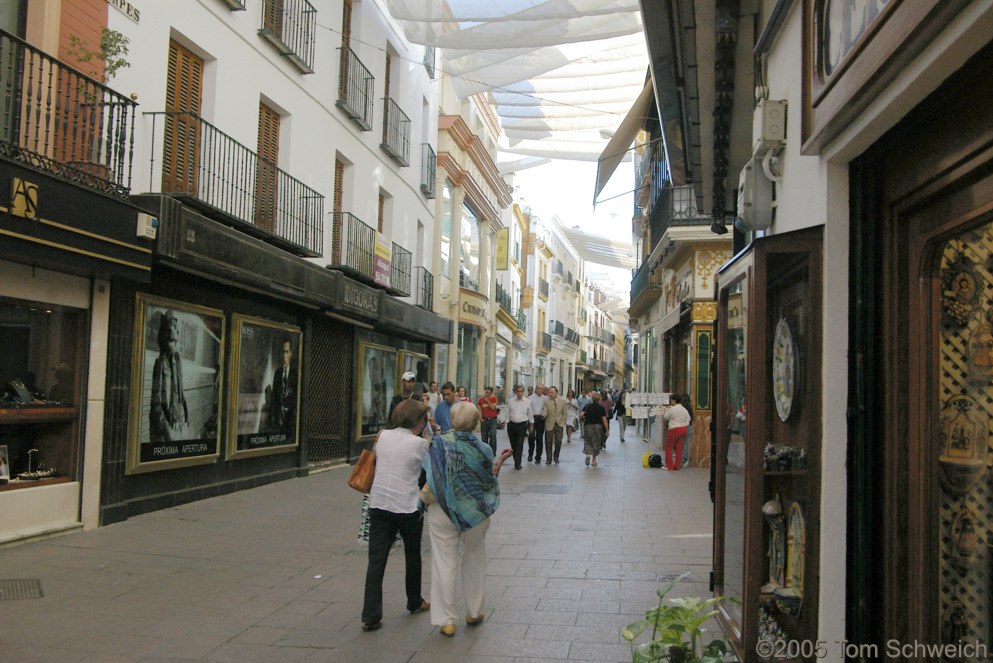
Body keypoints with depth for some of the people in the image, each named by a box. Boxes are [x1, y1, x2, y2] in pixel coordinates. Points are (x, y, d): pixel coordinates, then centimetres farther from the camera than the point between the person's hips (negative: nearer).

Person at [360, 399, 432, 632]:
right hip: (407, 506, -3)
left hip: (378, 504, 3)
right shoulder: (420, 444, -10)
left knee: (376, 559, 2)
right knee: (412, 556, 19)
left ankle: (370, 616, -2)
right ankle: (415, 602, 36)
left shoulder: (383, 436, 3)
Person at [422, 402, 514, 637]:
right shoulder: (483, 450, -10)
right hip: (475, 513, 1)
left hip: (443, 512, -1)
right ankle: (474, 612, 31)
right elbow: (489, 483, -1)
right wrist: (500, 461, 8)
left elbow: (428, 476, -9)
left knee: (444, 565, 8)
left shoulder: (438, 444, -10)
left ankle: (446, 620, 11)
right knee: (475, 562, 20)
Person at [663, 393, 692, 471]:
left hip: (674, 429, -7)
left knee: (669, 447, 6)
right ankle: (677, 466, 11)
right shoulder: (685, 410, 6)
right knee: (679, 448, 10)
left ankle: (669, 466, 5)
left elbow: (665, 417, -4)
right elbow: (687, 421, 9)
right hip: (683, 429, 7)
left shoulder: (672, 409, -14)